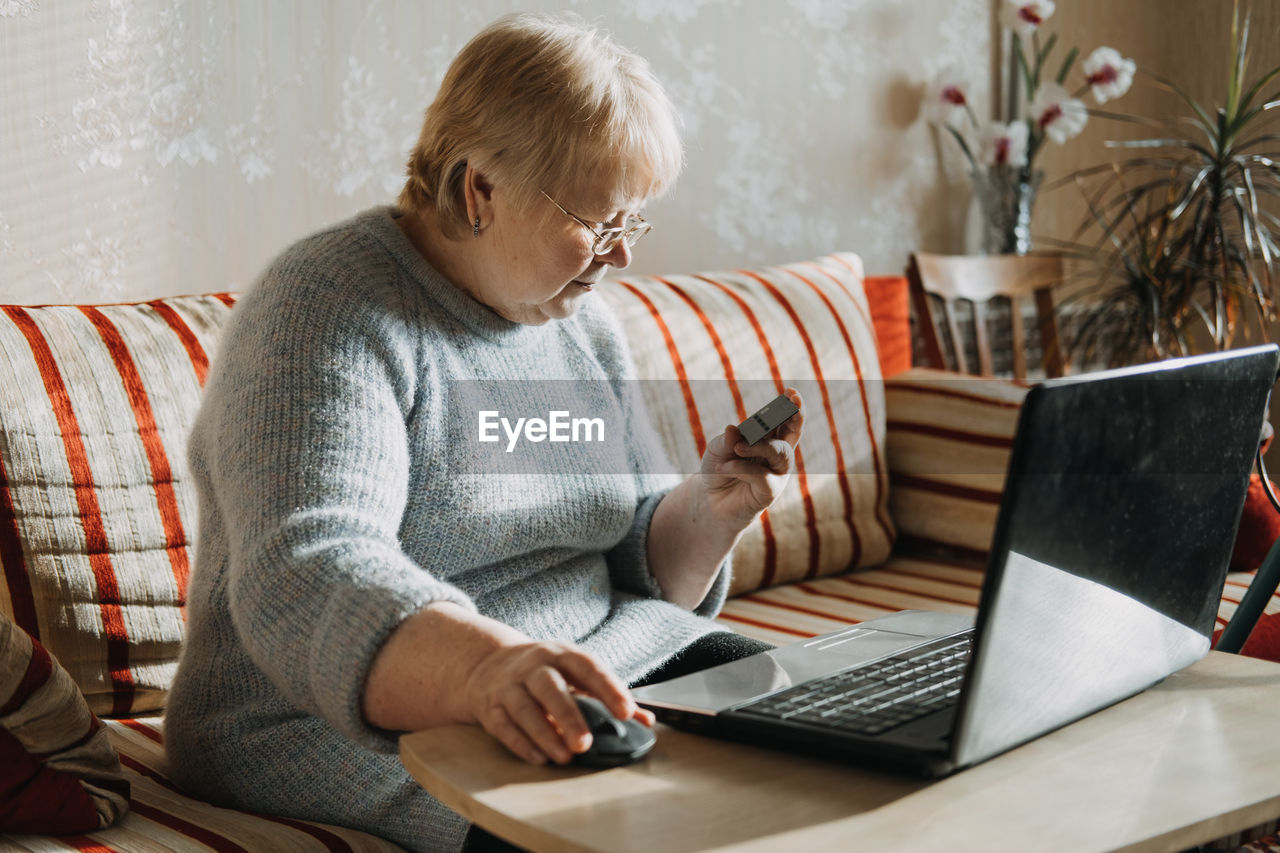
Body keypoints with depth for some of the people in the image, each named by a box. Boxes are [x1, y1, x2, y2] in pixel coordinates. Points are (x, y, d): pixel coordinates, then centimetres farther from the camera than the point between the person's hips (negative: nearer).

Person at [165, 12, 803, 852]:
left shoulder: (581, 319, 10)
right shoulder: (326, 312, -16)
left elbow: (638, 569, 16)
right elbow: (306, 585, -32)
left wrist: (711, 509, -7)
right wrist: (487, 668, -51)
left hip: (581, 678, 8)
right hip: (354, 724, -8)